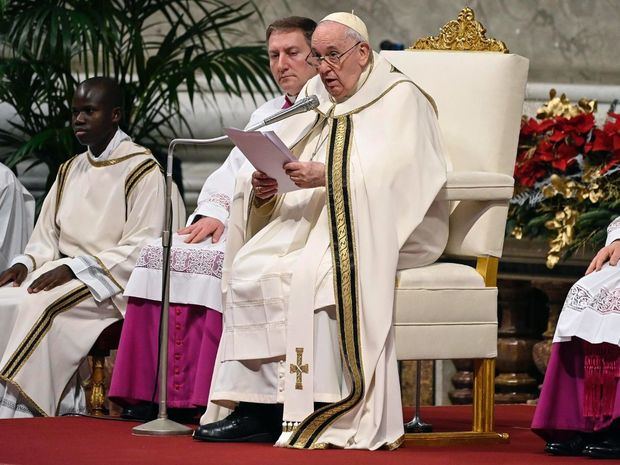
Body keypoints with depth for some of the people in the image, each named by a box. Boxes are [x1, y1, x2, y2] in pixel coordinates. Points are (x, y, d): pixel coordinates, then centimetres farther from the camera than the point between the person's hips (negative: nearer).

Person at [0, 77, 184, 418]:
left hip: (112, 281, -7)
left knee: (39, 307, -31)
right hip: (63, 271, 7)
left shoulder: (141, 169, -5)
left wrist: (74, 268, -19)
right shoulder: (69, 171, 19)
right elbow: (47, 236, 20)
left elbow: (142, 248, -12)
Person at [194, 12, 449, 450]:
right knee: (248, 268, -18)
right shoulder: (315, 101, 19)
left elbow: (395, 174, -17)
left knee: (310, 273, -34)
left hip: (377, 231, -7)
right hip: (312, 224, 7)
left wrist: (328, 176, -28)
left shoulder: (399, 99, -1)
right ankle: (254, 406, -22)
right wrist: (264, 187, -10)